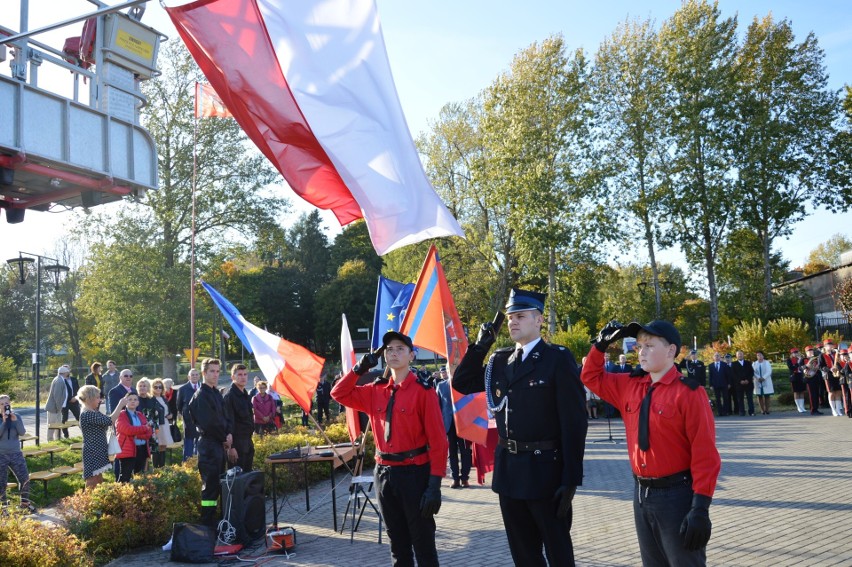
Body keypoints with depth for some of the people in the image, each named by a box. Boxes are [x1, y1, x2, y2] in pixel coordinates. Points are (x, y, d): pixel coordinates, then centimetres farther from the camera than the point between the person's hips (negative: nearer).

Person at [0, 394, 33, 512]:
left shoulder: (16, 417, 1)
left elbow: (22, 432, -8)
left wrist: (15, 421, -19)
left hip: (16, 453, 2)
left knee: (25, 478, 2)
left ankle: (25, 503, 19)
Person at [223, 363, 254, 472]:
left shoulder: (245, 395, 13)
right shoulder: (230, 396, -14)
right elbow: (229, 422, -17)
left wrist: (249, 441, 19)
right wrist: (231, 447, -20)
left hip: (247, 441, 9)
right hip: (237, 442, -9)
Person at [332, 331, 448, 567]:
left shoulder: (423, 390, -10)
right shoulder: (376, 390, 6)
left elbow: (438, 440, -12)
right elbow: (339, 394, 13)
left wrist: (435, 484, -17)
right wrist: (359, 368, 0)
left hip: (415, 473, -5)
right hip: (384, 473, 5)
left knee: (423, 542, 2)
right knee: (397, 540, 16)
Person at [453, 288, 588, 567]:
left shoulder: (559, 358, -10)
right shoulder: (500, 360, 8)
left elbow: (574, 422, -13)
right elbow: (461, 384, 13)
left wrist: (571, 478, -15)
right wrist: (480, 346, 2)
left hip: (545, 468, -6)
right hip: (508, 469, 6)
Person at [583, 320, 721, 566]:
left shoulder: (689, 392, -13)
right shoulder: (629, 386, 5)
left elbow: (705, 454, -16)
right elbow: (591, 377, 20)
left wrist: (701, 507, -19)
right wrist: (601, 344, 5)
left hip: (677, 494, -6)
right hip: (641, 493, 6)